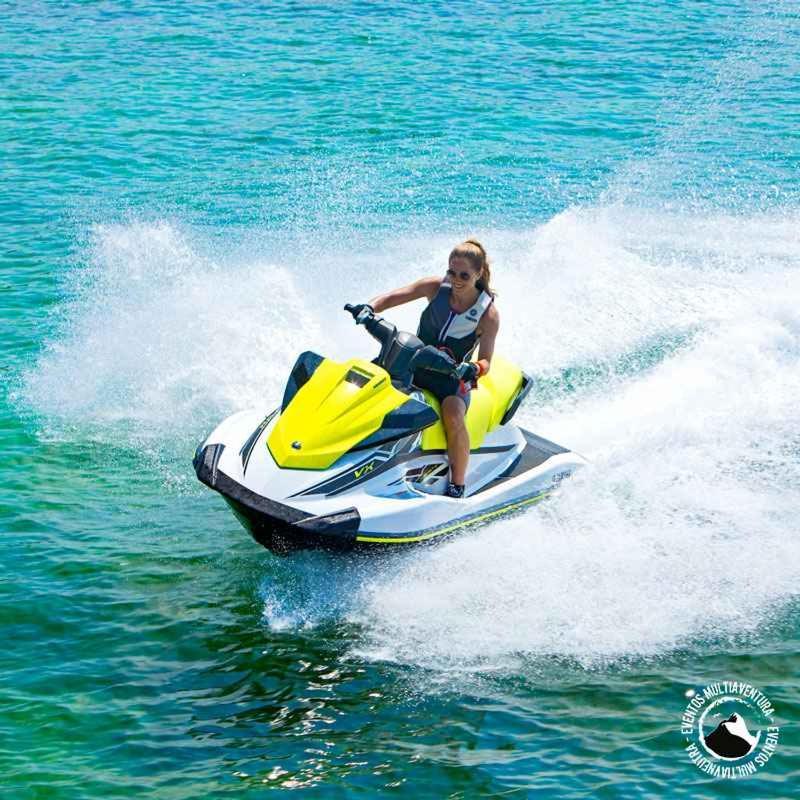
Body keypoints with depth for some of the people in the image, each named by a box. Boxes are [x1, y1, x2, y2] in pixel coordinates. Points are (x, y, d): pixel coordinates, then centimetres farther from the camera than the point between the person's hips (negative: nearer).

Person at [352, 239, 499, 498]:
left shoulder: (488, 313, -10)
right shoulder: (436, 288, -3)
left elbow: (486, 361, -10)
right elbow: (392, 297, -4)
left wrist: (475, 369, -35)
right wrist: (369, 308, -25)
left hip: (453, 378, -4)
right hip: (414, 366, 4)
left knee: (453, 415, -36)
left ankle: (457, 487, -24)